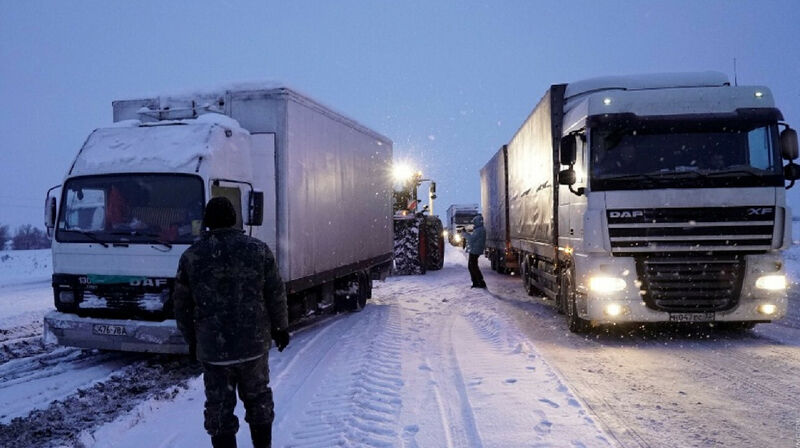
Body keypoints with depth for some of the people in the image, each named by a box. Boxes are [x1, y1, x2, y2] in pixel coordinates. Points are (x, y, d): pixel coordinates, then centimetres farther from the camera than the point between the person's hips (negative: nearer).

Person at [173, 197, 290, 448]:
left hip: (212, 348, -1)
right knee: (258, 398, 19)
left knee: (219, 406, 9)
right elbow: (276, 295, -2)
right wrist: (280, 328, 10)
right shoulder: (258, 250, -3)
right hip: (254, 343, 1)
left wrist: (192, 341, 15)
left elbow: (182, 306, 3)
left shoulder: (190, 257, -2)